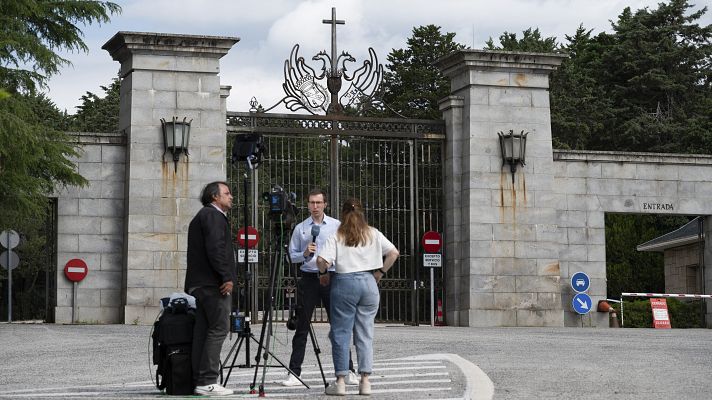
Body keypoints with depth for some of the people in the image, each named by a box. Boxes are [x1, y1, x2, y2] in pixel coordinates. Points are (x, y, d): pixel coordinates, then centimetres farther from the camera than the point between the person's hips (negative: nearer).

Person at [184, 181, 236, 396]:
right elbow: (215, 249, -19)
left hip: (199, 284, 10)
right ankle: (207, 382, -14)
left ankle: (199, 380, 9)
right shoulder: (213, 215, -8)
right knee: (218, 329, -10)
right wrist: (227, 277, -17)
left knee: (202, 331, 9)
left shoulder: (200, 216, 24)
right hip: (213, 283, -10)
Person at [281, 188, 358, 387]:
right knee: (302, 326, 0)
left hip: (331, 278, -1)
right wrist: (305, 254, -11)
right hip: (308, 279, 1)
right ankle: (294, 373, 3)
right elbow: (292, 255, 9)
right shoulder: (300, 228, 8)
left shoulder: (336, 225, 5)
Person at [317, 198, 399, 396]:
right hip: (369, 283, 2)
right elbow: (394, 253, 1)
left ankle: (340, 382, 4)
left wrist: (323, 271, 9)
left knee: (341, 333, 4)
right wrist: (381, 272, 9)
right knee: (365, 333, 7)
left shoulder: (336, 237, 0)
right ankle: (365, 382, 3)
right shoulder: (373, 234, 7)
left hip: (344, 283, -2)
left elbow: (322, 261, -11)